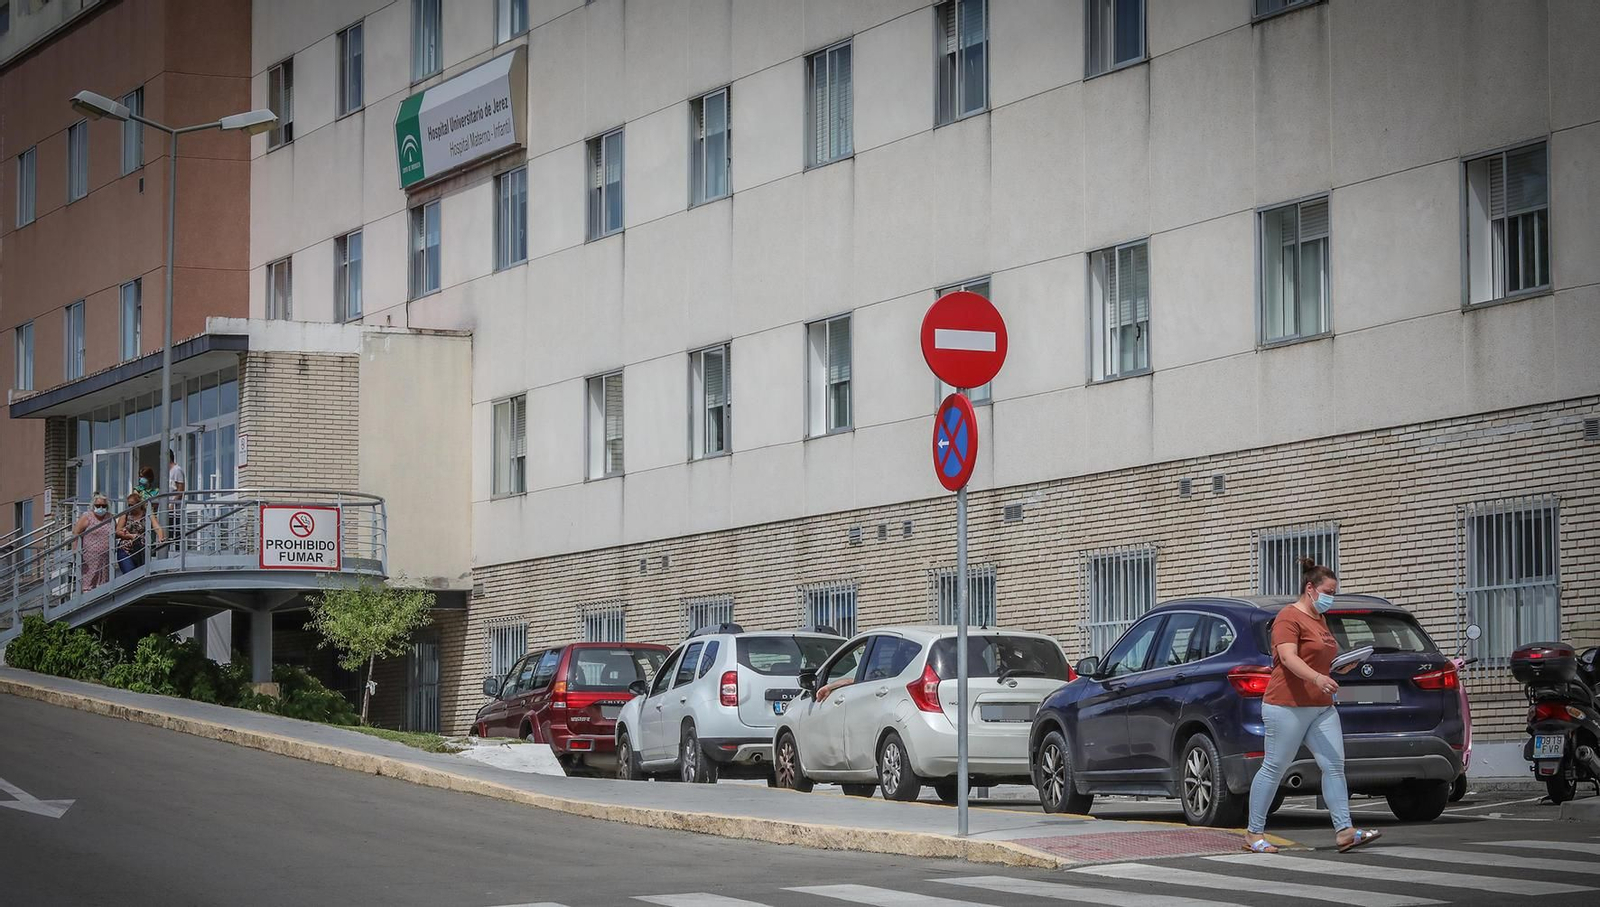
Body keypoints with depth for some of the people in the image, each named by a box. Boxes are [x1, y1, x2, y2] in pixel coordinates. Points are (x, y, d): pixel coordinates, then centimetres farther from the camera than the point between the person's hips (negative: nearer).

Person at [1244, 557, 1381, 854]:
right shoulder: (1289, 617, -9)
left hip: (1321, 707, 9)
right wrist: (1317, 677, -38)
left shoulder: (1320, 619, 20)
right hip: (1288, 705, -9)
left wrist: (1343, 665, 11)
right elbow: (1288, 657, -23)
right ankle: (1254, 833, 5)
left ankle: (1344, 831, -7)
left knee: (1334, 766, -3)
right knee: (1274, 768, -2)